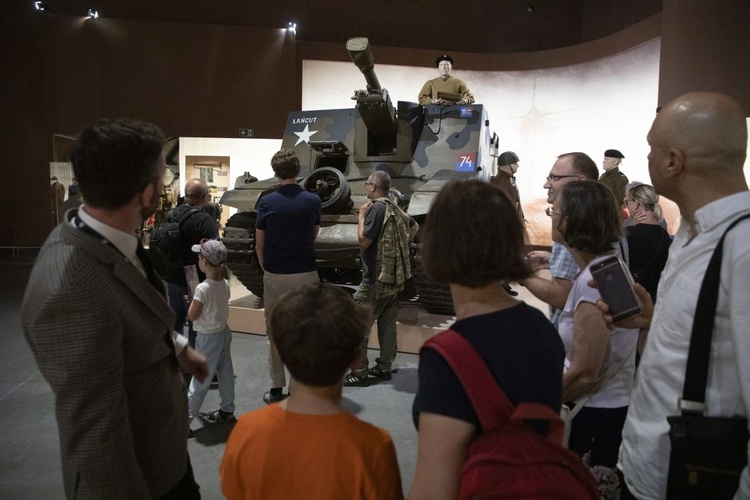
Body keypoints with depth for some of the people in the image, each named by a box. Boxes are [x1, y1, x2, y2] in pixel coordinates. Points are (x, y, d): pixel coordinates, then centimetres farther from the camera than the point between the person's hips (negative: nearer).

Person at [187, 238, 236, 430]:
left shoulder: (203, 288, -25)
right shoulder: (225, 284, -3)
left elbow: (192, 316, -16)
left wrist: (193, 300, -2)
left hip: (208, 337, -7)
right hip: (224, 332, 7)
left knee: (201, 378, 4)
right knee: (225, 373, 16)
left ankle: (186, 416, 16)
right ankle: (227, 411, 30)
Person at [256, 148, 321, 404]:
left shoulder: (267, 202, -7)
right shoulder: (313, 200, -2)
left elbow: (259, 244, 0)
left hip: (275, 276, -1)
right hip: (306, 274, 1)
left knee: (274, 332, 11)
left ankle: (277, 389, 17)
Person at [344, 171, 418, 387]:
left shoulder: (377, 208, -16)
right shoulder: (394, 208, 11)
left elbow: (364, 240, -20)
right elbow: (414, 226, 27)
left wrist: (362, 215, -9)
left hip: (376, 278, -9)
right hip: (393, 276, 9)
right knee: (388, 324, 13)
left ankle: (359, 373, 1)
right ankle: (384, 367, 21)